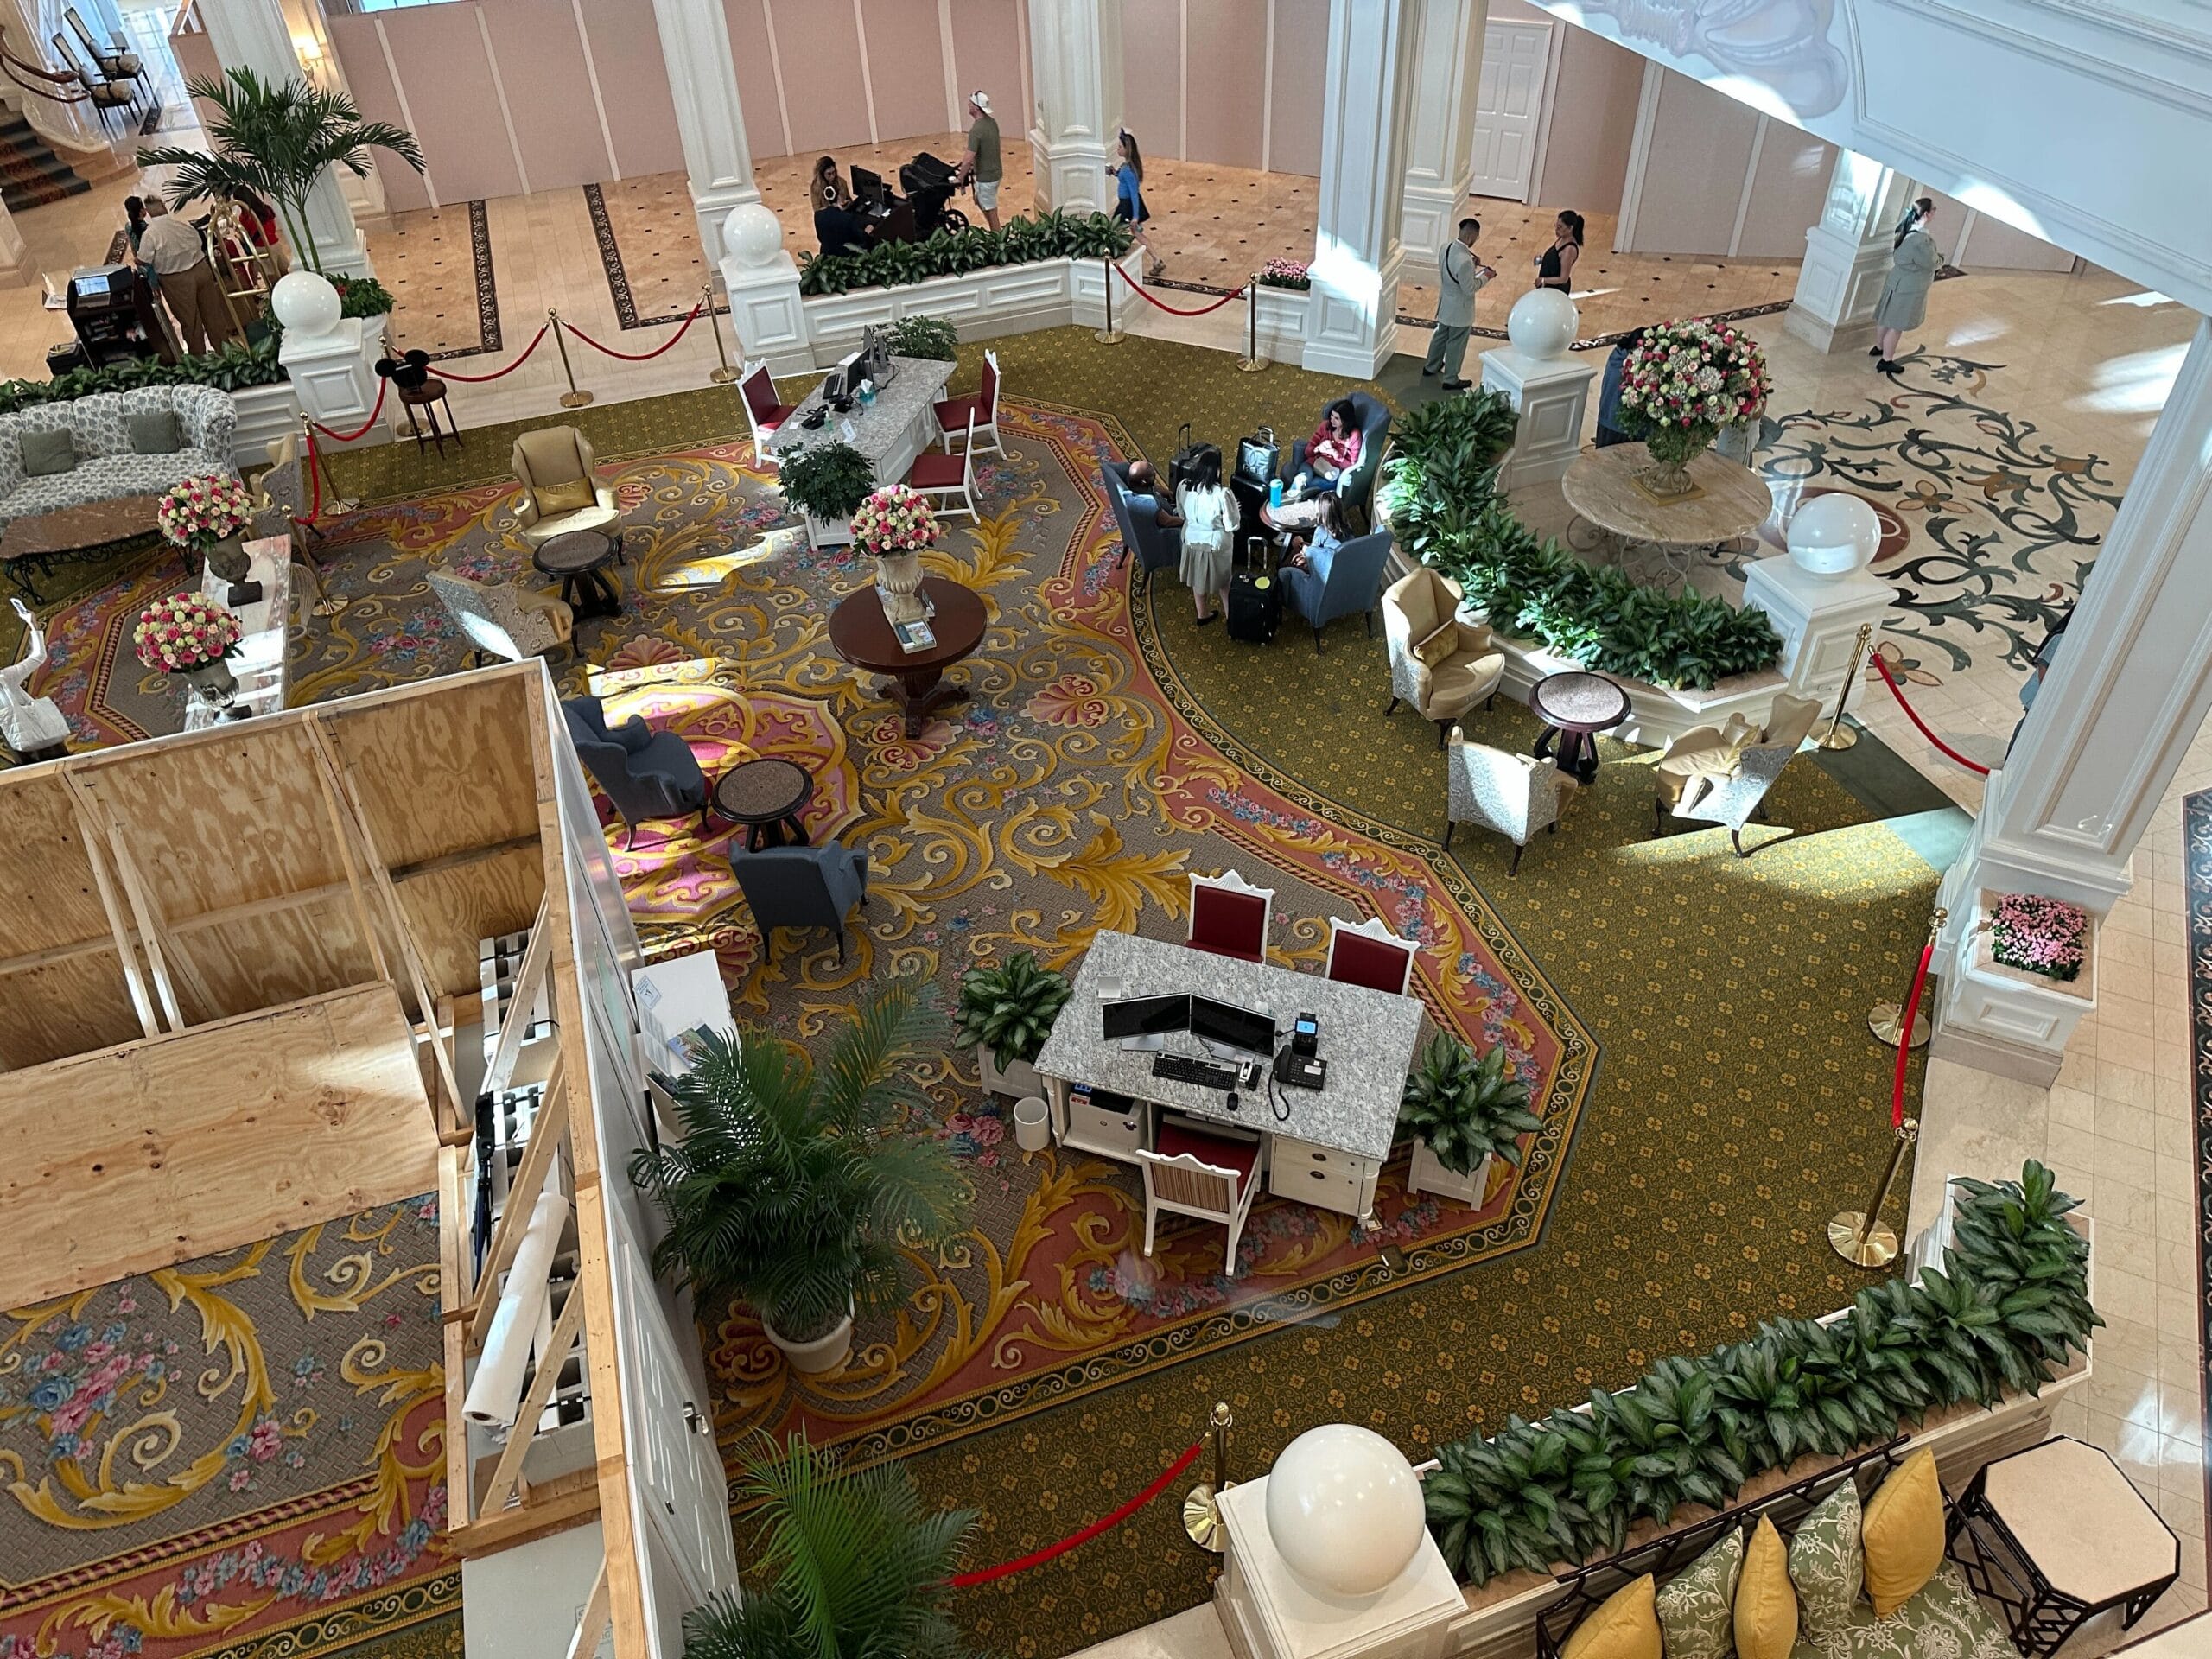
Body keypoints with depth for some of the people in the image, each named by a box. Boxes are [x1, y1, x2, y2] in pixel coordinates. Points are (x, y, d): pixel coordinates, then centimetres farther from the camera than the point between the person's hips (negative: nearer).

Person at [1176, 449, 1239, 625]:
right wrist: (1234, 510, -1)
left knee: (1198, 577, 25)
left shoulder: (1184, 487, -16)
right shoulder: (1222, 495, -31)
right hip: (1215, 543, -4)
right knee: (1222, 579, 21)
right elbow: (1232, 525, -20)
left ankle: (1203, 614, 44)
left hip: (1192, 539, 4)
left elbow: (1181, 514, 1)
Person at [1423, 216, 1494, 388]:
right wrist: (1485, 276, -11)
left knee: (1441, 335, 28)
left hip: (1445, 303, 8)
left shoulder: (1446, 247, -9)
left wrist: (1472, 265, 2)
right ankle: (1451, 380, 25)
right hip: (1460, 309, -8)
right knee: (1456, 344, 10)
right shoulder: (1464, 261, -35)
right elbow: (1469, 288, -25)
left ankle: (1431, 367, 46)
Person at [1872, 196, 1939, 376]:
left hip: (1901, 281, 9)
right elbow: (1932, 263, -19)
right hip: (1908, 287, -9)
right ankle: (1886, 361, 15)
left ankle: (1879, 347, 42)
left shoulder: (1909, 229, -4)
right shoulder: (1921, 240, -32)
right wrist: (1940, 259, 3)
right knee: (1897, 325, 4)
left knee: (1889, 319, 25)